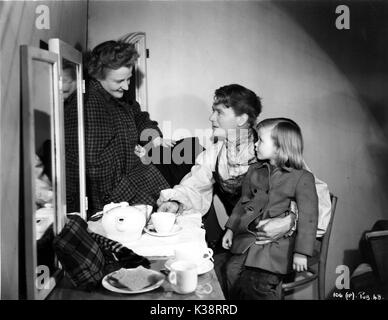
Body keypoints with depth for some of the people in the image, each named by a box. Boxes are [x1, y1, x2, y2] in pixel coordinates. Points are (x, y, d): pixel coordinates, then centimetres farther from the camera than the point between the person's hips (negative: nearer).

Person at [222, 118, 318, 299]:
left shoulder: (302, 178, -7)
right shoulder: (254, 171, 12)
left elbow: (308, 217, -9)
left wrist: (301, 252, -12)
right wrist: (231, 228, 14)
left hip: (278, 243, -5)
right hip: (248, 235, 6)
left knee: (257, 282, -17)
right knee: (232, 271, -10)